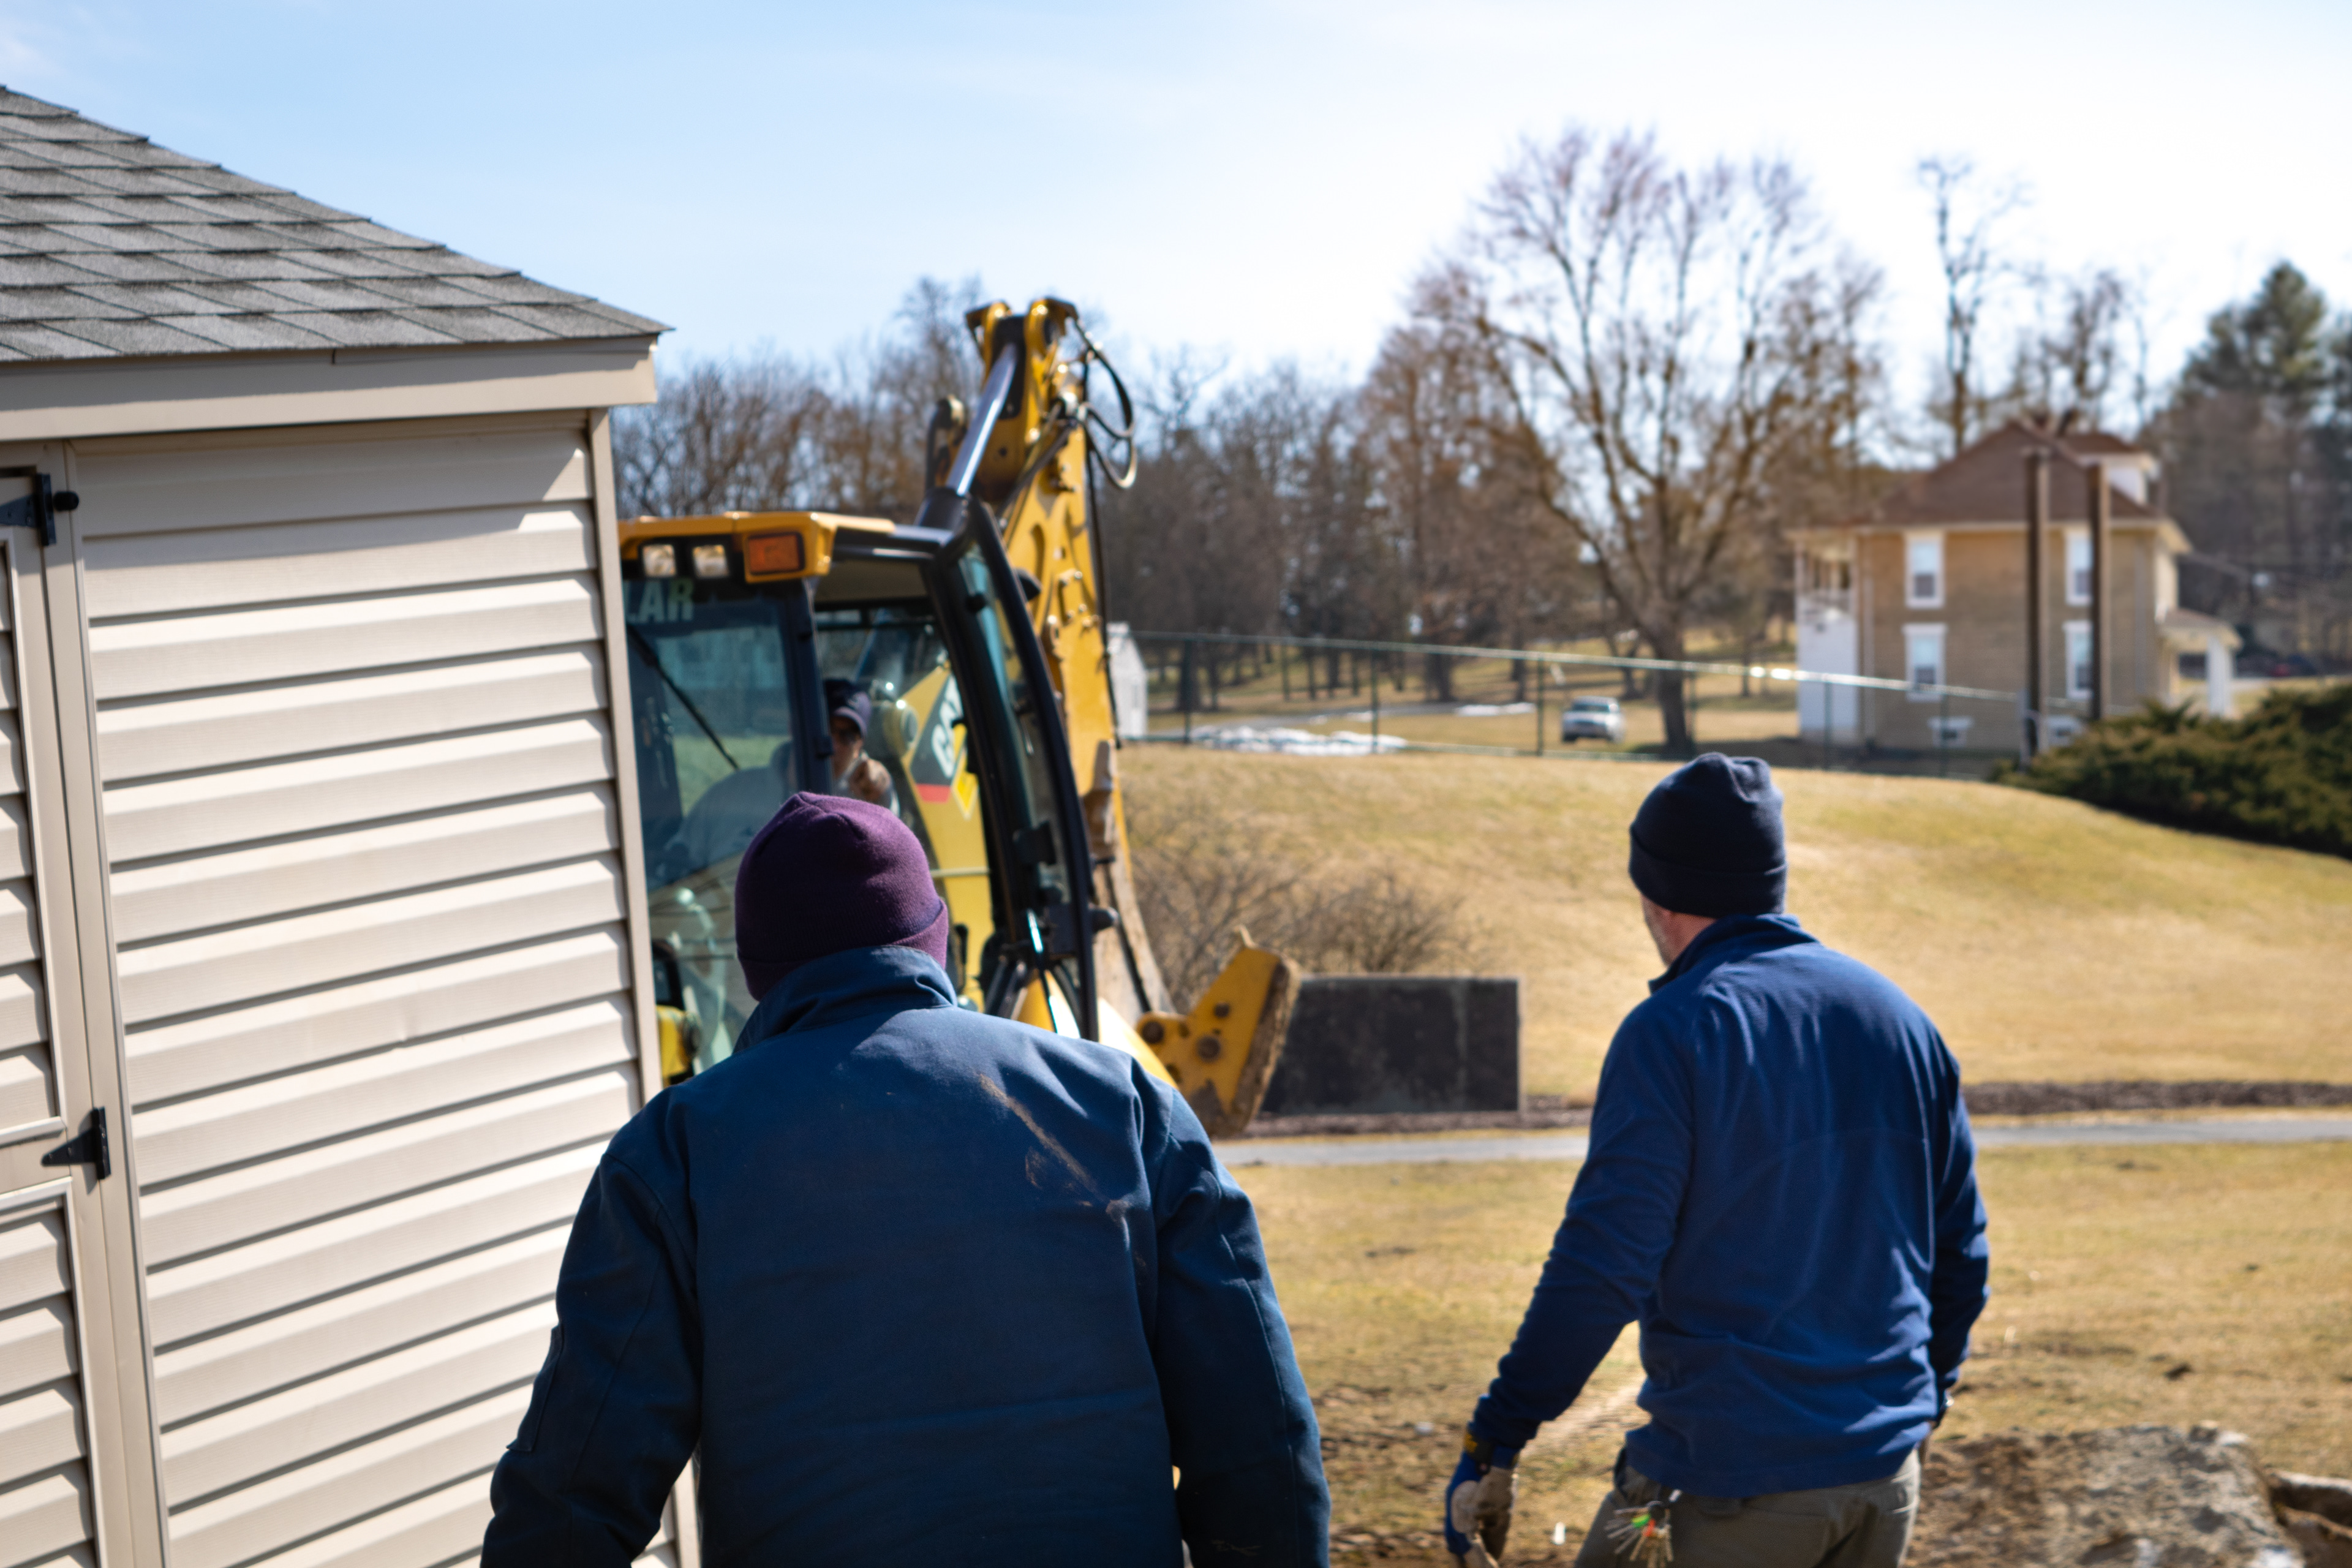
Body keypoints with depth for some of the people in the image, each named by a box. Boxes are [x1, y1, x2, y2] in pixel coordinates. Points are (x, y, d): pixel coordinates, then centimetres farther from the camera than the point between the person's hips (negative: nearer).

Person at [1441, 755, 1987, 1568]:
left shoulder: (1672, 1034, -13)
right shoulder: (1900, 1018, 7)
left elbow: (1600, 1267, -18)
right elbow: (1960, 1247, 13)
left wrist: (1494, 1443, -13)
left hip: (1735, 1479, -6)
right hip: (1886, 1469, 7)